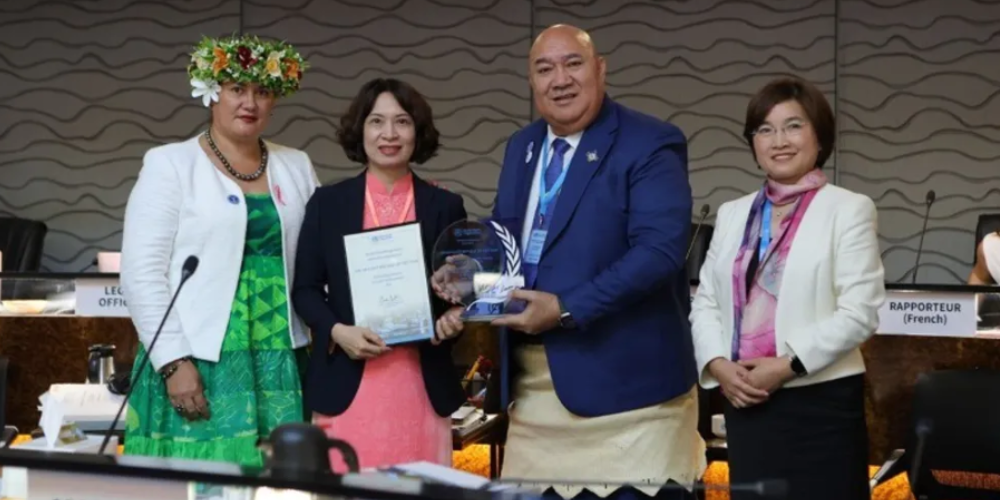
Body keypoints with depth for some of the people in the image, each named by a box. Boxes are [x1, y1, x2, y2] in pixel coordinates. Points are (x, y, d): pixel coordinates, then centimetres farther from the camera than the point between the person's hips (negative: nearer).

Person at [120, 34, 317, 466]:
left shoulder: (297, 166, 13)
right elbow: (142, 272, -6)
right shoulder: (170, 164, 0)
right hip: (198, 363, -4)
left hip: (281, 364, 4)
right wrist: (173, 361, -13)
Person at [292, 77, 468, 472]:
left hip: (422, 384, 1)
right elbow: (305, 288, 7)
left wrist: (453, 319, -11)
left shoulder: (445, 206, 8)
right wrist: (337, 331, -11)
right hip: (348, 383, -1)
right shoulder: (327, 203, 6)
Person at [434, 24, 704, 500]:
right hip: (533, 385, 7)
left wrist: (566, 309, -24)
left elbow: (660, 250, -19)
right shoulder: (521, 146, 15)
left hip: (623, 378, -7)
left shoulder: (651, 144, -9)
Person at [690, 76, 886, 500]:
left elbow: (859, 313, -9)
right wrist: (718, 365, -5)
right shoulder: (732, 214, 15)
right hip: (746, 402, 5)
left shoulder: (849, 209, -1)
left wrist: (788, 366, -14)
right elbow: (704, 303, 13)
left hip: (821, 403, -4)